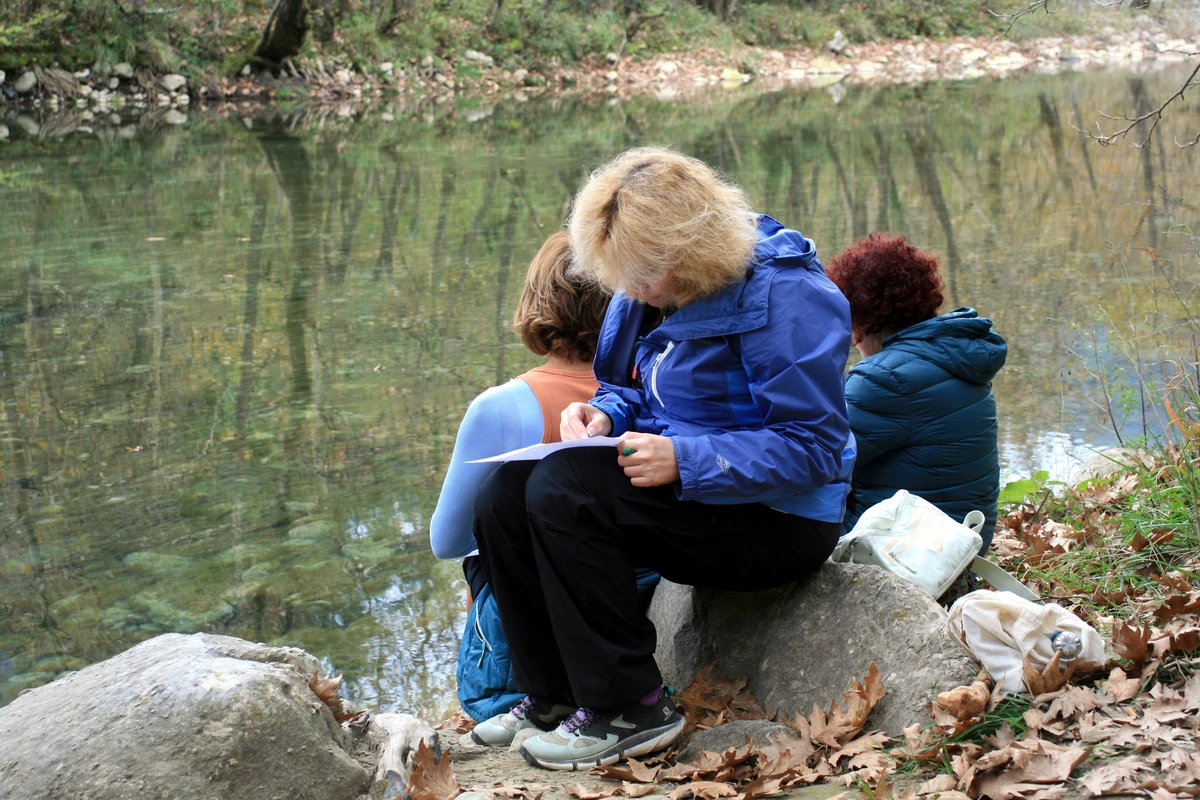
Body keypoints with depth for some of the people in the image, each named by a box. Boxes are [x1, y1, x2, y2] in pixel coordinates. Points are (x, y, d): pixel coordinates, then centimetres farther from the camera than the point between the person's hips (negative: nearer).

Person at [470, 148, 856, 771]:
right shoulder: (656, 287, 5)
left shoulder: (784, 296, -20)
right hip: (677, 486, 9)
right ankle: (553, 695, 6)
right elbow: (633, 389, 19)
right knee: (505, 493, -7)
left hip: (777, 520, -9)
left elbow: (813, 448, -22)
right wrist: (604, 415, -6)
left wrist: (685, 461, -31)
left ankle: (630, 710, -15)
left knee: (563, 488, -26)